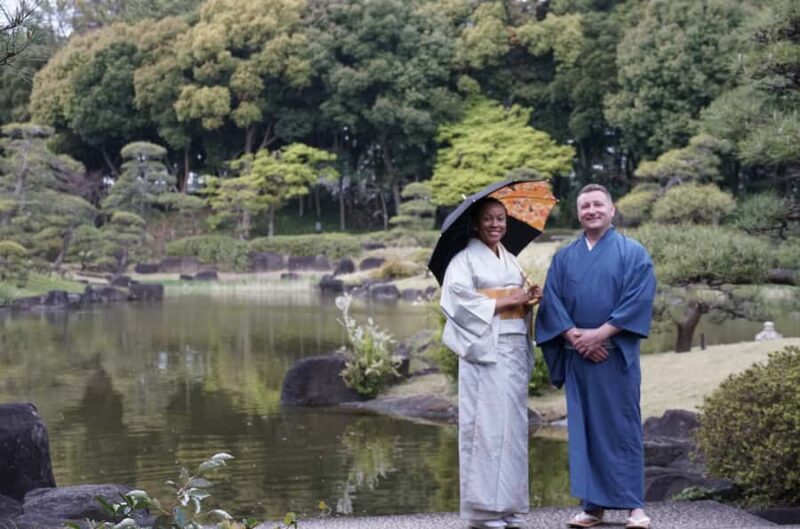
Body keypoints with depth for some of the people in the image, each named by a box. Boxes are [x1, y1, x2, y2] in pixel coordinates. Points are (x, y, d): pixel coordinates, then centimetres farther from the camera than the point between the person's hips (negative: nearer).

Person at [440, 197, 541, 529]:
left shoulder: (510, 260, 20)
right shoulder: (465, 258, -2)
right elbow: (460, 299, -15)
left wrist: (529, 300, 1)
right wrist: (507, 302, -13)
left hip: (515, 350, 7)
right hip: (484, 351, -7)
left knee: (514, 425, 6)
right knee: (486, 426, -8)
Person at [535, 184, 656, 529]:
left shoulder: (632, 253, 3)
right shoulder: (564, 257, 12)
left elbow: (638, 299, -8)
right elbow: (552, 301, 4)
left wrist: (600, 333, -15)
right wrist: (574, 336, -11)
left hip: (617, 354, -3)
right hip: (577, 355, 3)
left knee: (622, 426, -2)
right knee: (584, 429, 4)